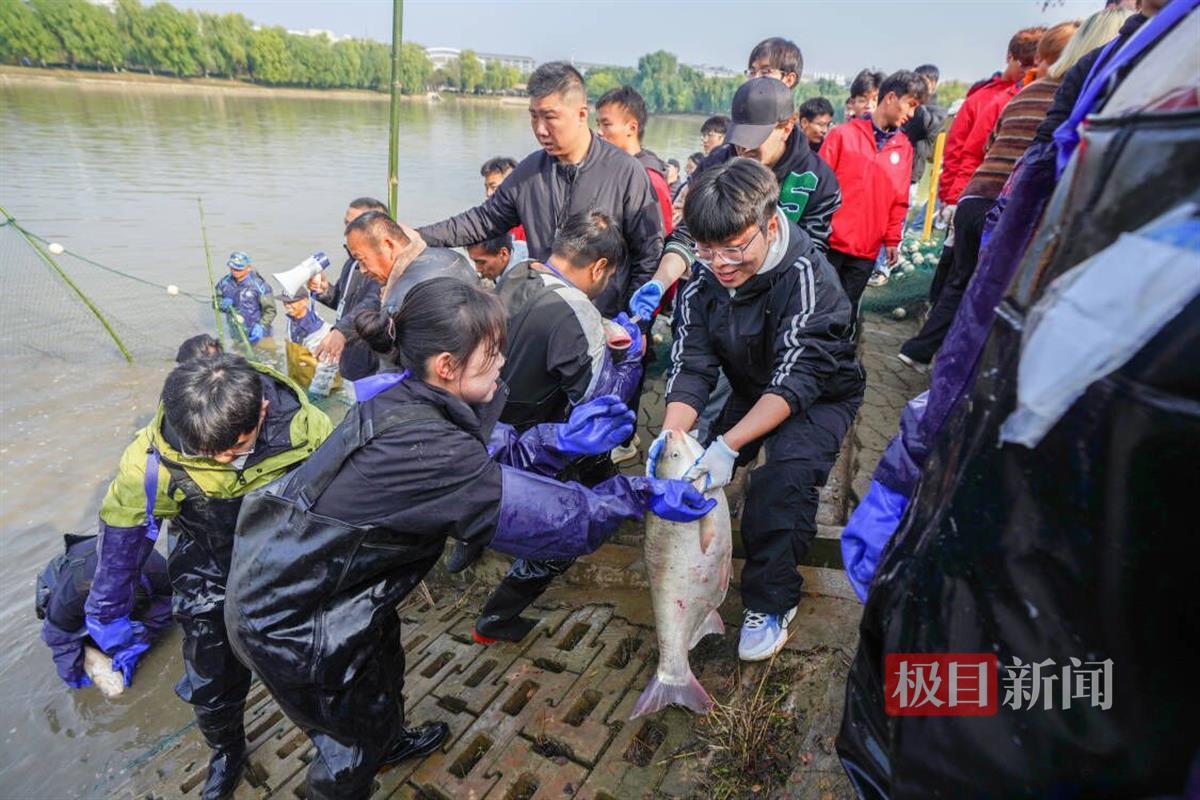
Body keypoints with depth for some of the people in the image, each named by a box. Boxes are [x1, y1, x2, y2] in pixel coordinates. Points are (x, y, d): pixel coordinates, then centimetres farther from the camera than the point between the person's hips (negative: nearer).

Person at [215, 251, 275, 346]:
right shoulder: (224, 283, -3)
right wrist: (222, 304, -13)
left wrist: (261, 326, -27)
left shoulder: (258, 284, -16)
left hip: (259, 335, -4)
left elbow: (270, 309, -13)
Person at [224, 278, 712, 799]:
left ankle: (389, 742, 62)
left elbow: (490, 455, 0)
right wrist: (641, 496, -18)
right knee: (355, 735, 18)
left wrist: (562, 439, -12)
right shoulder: (426, 450, -36)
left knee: (383, 666, 32)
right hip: (290, 623, -8)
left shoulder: (401, 399, -10)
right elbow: (557, 520, -31)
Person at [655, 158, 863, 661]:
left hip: (820, 397, -5)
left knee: (783, 482, -27)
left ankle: (770, 604, -7)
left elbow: (796, 381, -38)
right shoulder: (702, 278, -16)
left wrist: (728, 445, -51)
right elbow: (690, 366, -22)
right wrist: (670, 434, -41)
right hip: (749, 392, 6)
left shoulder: (809, 277, -32)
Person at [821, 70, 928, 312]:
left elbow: (899, 201, 12)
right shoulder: (843, 135, -1)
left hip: (867, 250, 4)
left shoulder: (904, 147, 10)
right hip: (829, 242, -3)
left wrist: (892, 239, 10)